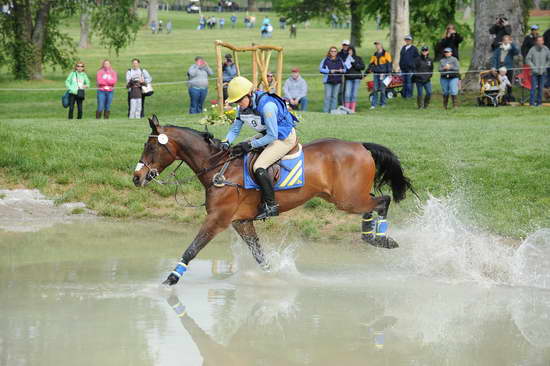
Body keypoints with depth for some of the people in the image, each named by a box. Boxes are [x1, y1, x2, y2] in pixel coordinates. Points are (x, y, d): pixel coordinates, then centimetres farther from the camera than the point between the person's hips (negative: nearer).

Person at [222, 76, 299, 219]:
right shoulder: (243, 108, -4)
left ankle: (271, 205, -14)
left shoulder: (267, 106, -31)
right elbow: (235, 129, 5)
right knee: (237, 152, 6)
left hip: (285, 138, -10)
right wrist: (226, 142, -15)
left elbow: (272, 136, -27)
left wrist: (251, 145, -26)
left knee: (259, 167, -25)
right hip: (268, 134, 10)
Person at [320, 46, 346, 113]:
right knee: (328, 96, -8)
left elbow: (344, 69, 18)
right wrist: (329, 71, -15)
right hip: (328, 81, -3)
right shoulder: (325, 60, 0)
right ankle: (326, 111, -5)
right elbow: (321, 69, -4)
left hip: (337, 81, 3)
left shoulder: (340, 60, 11)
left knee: (335, 96, 5)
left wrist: (342, 70, -6)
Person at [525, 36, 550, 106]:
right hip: (534, 72, -2)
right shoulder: (533, 49, -4)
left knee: (541, 87, 4)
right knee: (533, 87, -7)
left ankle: (539, 102, 12)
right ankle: (532, 102, -3)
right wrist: (533, 67, -7)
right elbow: (527, 59, -1)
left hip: (543, 72, 2)